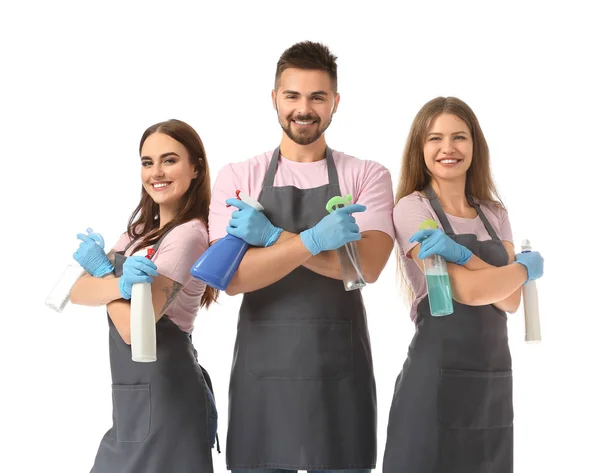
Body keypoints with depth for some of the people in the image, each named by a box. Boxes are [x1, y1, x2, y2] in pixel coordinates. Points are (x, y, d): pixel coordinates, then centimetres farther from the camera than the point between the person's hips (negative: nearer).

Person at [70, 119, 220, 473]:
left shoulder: (188, 234, -16)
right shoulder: (143, 224, 11)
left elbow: (133, 328, -21)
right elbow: (78, 293, 0)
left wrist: (101, 270, -7)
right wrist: (121, 284, -20)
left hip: (162, 394, -8)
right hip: (133, 397, 8)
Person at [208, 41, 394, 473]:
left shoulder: (367, 176, 4)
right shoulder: (238, 177, 4)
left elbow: (367, 266, -12)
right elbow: (233, 277, -8)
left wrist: (272, 236, -15)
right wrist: (312, 240, -21)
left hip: (340, 371, 0)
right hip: (262, 369, 0)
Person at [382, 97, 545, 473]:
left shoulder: (494, 215, 10)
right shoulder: (412, 208, -7)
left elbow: (510, 301, -3)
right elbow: (467, 290, -16)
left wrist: (461, 254, -17)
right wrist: (530, 267, -1)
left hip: (496, 380, 5)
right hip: (437, 375, -5)